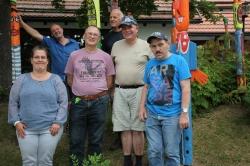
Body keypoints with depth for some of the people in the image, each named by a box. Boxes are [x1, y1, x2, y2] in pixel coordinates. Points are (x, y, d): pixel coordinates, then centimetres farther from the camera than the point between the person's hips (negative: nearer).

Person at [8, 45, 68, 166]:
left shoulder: (56, 80, 4)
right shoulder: (22, 79, 7)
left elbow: (63, 103, 0)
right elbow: (13, 102, 7)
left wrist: (58, 122, -8)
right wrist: (16, 122, -2)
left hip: (50, 128, -1)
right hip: (26, 128, 1)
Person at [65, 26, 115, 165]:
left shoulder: (106, 57, 4)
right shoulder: (74, 56, 4)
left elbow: (109, 81, 9)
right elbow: (70, 79, 10)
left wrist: (99, 93, 5)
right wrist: (81, 91, 5)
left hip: (99, 102, 0)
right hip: (78, 102, 0)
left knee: (96, 140, 11)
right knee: (76, 140, 6)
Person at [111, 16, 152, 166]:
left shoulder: (145, 46, 0)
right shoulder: (117, 45, 10)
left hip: (139, 90, -3)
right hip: (120, 91, 3)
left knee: (137, 128, 2)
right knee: (125, 128, 7)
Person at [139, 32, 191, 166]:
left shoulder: (179, 60, -4)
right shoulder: (150, 64, 11)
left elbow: (185, 88, -9)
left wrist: (184, 113, -14)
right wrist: (142, 107, 9)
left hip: (172, 115, -4)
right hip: (152, 115, 4)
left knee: (171, 153, 4)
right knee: (153, 152, 9)